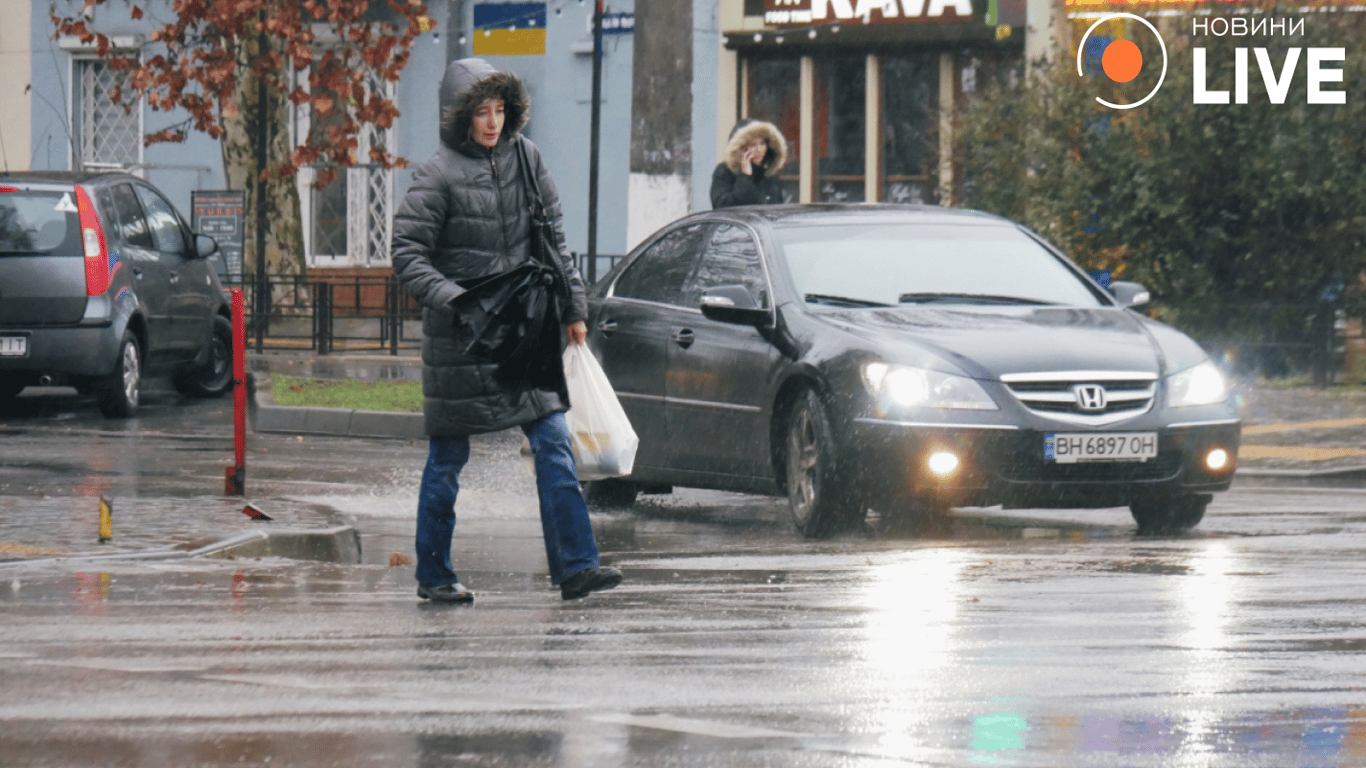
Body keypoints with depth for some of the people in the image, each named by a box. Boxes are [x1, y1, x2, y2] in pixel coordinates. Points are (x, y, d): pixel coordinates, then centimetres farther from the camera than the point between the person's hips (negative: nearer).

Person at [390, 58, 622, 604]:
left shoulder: (524, 158, 7)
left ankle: (574, 565, -6)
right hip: (460, 335, -5)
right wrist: (454, 302, -22)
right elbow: (407, 253, -11)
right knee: (448, 458, 4)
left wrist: (572, 306, 14)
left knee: (553, 445, -4)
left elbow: (553, 240, 16)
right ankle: (433, 575, 15)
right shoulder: (438, 175, -10)